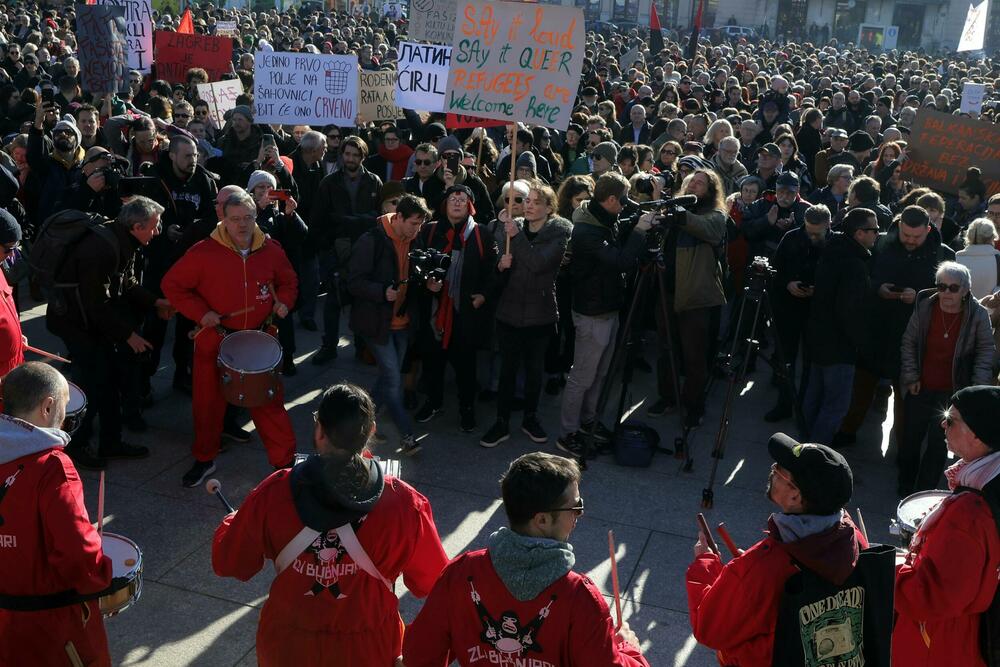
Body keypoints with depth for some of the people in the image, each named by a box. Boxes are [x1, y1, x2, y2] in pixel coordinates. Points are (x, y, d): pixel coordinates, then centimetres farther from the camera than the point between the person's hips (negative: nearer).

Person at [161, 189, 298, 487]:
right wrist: (200, 312, -15)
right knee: (209, 402, 13)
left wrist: (284, 301, -6)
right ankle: (204, 459, 34)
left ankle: (285, 461, 19)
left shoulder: (271, 250, -3)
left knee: (269, 401, 5)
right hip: (215, 339, -1)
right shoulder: (204, 252, -13)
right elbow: (172, 284, -5)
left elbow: (288, 281, 14)